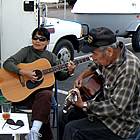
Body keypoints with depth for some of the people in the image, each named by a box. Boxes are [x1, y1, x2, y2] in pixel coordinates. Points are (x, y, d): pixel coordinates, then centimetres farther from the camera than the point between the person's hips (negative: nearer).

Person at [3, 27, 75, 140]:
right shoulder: (26, 51, 1)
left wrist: (69, 72, -3)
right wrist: (24, 73, -24)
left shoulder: (51, 57, 12)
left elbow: (59, 76, 18)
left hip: (43, 89, 3)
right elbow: (7, 63, -12)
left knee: (45, 95, -34)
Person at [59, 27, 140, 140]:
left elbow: (115, 108, -32)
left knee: (72, 130, -21)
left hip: (122, 124, -9)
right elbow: (97, 65, 24)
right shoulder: (110, 57, -4)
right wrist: (83, 75, 9)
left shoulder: (128, 70, -32)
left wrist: (84, 105, -28)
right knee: (64, 116, 14)